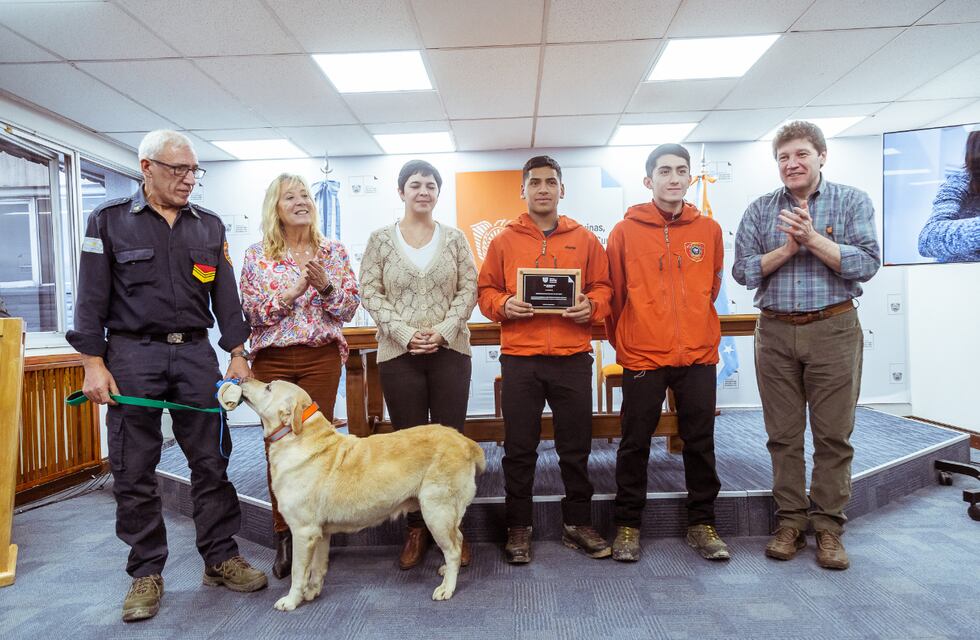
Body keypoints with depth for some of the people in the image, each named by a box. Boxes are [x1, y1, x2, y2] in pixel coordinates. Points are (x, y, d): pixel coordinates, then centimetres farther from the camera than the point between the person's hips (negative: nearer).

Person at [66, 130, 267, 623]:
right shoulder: (109, 220, 3)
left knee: (211, 461, 4)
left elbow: (225, 297, 10)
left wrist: (237, 355, 4)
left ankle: (221, 559, 17)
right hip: (132, 355, -2)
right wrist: (94, 364, -7)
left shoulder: (210, 226, 11)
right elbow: (91, 297, 0)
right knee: (134, 471, 4)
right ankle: (146, 573, 18)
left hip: (196, 352, 3)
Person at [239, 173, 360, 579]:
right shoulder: (256, 256, 5)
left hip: (321, 358, 0)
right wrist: (289, 293, -14)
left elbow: (350, 307, 2)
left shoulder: (334, 252, 6)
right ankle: (283, 537, 19)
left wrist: (326, 287, -16)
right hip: (272, 359, 1)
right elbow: (249, 311, -1)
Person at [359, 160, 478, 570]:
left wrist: (443, 330, -11)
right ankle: (416, 528, 20)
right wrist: (405, 333, -11)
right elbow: (370, 292, 0)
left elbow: (468, 289, 3)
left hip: (450, 351, 1)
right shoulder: (381, 239, 6)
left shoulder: (454, 239, 8)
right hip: (399, 353, 0)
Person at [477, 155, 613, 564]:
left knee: (576, 447, 10)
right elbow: (485, 290, 8)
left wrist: (591, 306, -9)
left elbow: (603, 287, 11)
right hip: (519, 357, -1)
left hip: (573, 357, 1)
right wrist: (503, 305, -11)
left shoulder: (584, 240, 10)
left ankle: (578, 524, 27)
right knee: (519, 449, 7)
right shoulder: (504, 241, 8)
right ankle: (518, 528, 22)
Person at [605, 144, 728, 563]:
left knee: (700, 442, 11)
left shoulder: (708, 230, 5)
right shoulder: (626, 230, -2)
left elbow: (712, 287, 16)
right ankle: (627, 525, 21)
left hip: (698, 355, 2)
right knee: (635, 444, 7)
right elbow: (615, 292, 3)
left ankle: (701, 524, 27)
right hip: (642, 357, -2)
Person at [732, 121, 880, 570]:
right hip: (775, 332, 2)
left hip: (833, 330, -1)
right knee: (783, 434, 7)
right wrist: (787, 248, -13)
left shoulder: (852, 202, 4)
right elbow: (743, 271, 0)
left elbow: (867, 264, -8)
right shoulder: (760, 210, 8)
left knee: (833, 435, 4)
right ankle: (790, 521, 19)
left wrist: (813, 239, -17)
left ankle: (828, 526, 18)